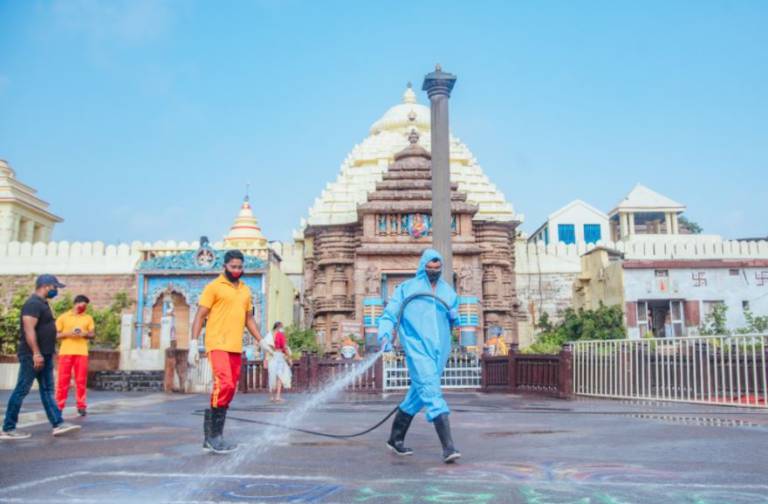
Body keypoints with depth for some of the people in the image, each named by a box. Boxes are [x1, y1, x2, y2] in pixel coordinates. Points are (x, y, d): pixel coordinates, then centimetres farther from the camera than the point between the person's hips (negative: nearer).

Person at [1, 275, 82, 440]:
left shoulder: (42, 304, 16)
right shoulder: (33, 303, -15)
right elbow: (29, 329, -23)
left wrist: (49, 351, 23)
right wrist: (36, 353, -26)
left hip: (44, 355, 10)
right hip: (33, 355, -10)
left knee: (47, 390, 8)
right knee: (22, 390, -3)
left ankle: (58, 424, 9)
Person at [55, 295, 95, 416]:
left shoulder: (88, 318, 11)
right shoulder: (63, 317, 5)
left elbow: (92, 335, 13)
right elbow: (56, 335, 5)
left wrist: (85, 334, -8)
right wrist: (68, 333, -12)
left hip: (82, 353, 2)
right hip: (66, 352, -1)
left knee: (81, 380, 0)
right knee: (63, 380, 0)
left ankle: (81, 406, 6)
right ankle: (59, 406, 7)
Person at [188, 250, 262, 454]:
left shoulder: (245, 290, 17)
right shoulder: (213, 287, -1)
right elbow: (200, 316, -3)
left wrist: (262, 341, 17)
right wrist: (194, 342, -11)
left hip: (236, 347, 7)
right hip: (217, 345, -7)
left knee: (230, 390, 6)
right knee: (224, 384, -20)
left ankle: (213, 437, 15)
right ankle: (212, 434, -10)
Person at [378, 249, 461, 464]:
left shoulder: (448, 291, 15)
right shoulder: (406, 288, 3)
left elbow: (454, 321, 23)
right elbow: (389, 315, 2)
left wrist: (455, 317, 0)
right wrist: (385, 335, -15)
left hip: (440, 351, 5)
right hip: (417, 349, -5)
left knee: (417, 396, 13)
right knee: (432, 392, -18)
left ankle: (395, 439, 29)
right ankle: (448, 447, -21)